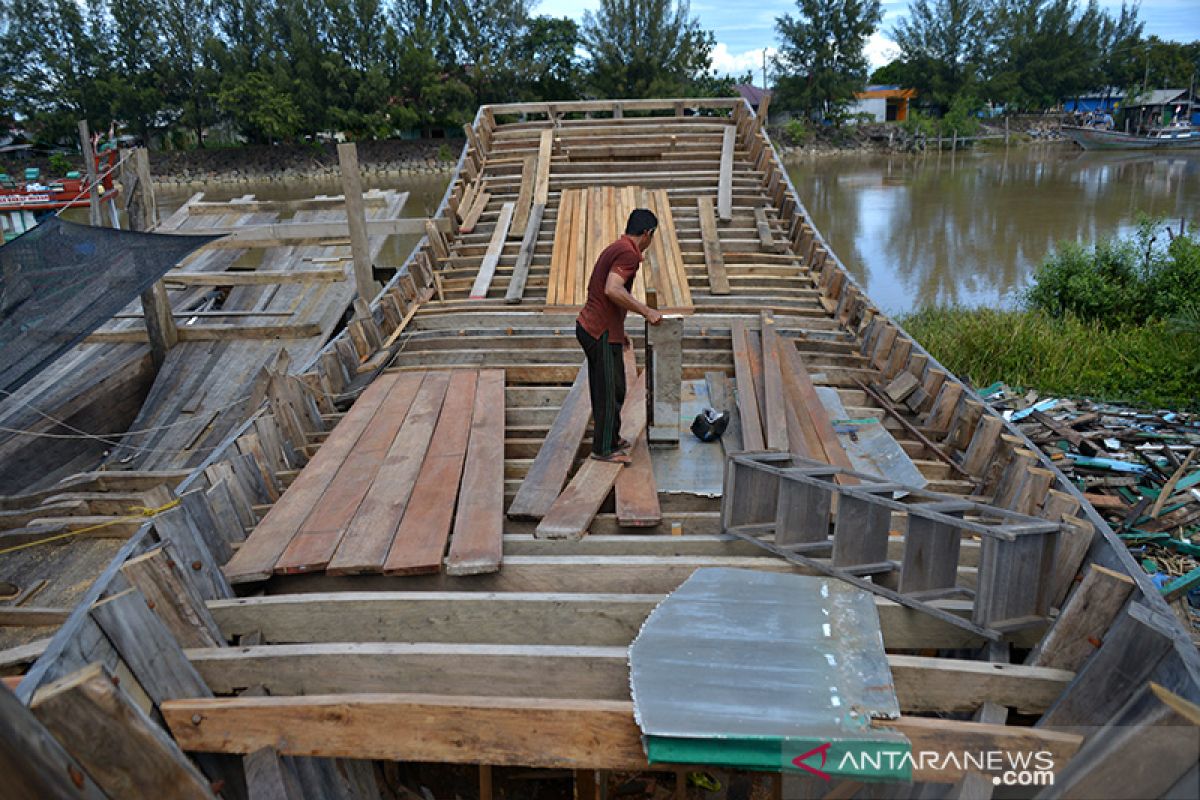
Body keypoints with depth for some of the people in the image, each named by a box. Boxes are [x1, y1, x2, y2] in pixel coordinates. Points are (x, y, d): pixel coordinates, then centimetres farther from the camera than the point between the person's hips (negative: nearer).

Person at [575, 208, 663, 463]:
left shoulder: (615, 248, 17)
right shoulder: (629, 253, -15)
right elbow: (612, 290, -29)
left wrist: (619, 332, 26)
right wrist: (646, 311, -22)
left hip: (589, 326, 10)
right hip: (602, 333, -10)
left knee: (614, 388, 19)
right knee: (609, 391, 0)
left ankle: (611, 439, 31)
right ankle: (604, 448, 10)